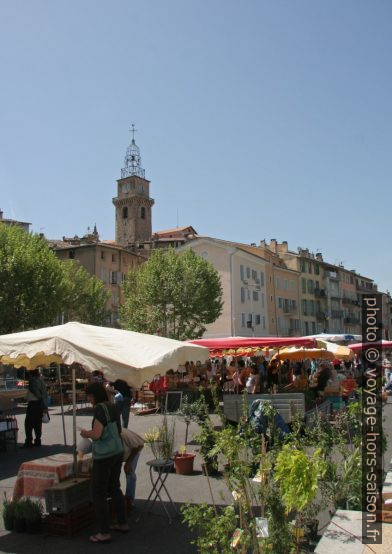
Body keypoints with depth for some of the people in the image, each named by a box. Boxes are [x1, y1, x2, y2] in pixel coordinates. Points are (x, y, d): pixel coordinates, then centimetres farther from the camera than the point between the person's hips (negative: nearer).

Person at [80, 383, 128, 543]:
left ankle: (104, 533, 7)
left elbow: (96, 434, -24)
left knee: (98, 493, 3)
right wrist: (91, 432, 21)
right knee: (114, 488, 22)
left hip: (104, 456, -8)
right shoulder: (113, 407, 8)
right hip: (118, 451, 9)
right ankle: (123, 523, 31)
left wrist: (85, 433, -3)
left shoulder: (100, 409, -18)